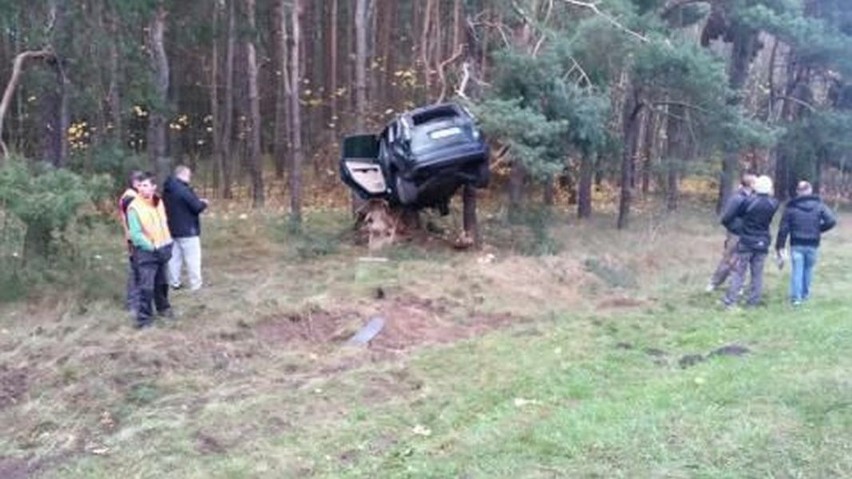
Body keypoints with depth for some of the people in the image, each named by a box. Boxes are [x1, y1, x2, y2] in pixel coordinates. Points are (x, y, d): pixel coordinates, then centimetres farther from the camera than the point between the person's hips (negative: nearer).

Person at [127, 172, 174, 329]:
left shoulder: (159, 202, 4)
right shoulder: (134, 207, -15)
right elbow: (135, 234, -17)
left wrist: (167, 244, 8)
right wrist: (151, 247, -18)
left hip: (162, 249, 6)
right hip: (145, 252, -6)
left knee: (162, 282, 19)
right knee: (146, 286, -10)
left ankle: (163, 307, 37)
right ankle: (144, 317, -2)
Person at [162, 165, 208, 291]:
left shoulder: (167, 190, 9)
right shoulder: (184, 190, -20)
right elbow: (197, 207, -19)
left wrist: (197, 201, 12)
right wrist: (204, 203, 2)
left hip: (173, 229, 9)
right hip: (188, 230, -9)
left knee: (175, 257, 14)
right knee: (193, 259, -2)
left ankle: (174, 282, 20)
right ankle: (195, 286, 2)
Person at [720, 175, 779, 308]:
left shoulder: (748, 201, -13)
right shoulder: (773, 204, -4)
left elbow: (726, 219, -11)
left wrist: (737, 230, 3)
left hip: (746, 243, -3)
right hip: (762, 243, 3)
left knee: (738, 273, 1)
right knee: (757, 274, 10)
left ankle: (730, 302, -1)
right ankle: (753, 302, 13)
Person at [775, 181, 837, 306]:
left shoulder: (791, 207, -3)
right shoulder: (819, 205, 0)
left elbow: (783, 228, -4)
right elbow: (831, 221, -10)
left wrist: (779, 246, 0)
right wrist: (819, 229, 8)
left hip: (797, 244, -1)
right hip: (812, 244, 2)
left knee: (796, 270, 1)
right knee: (808, 269, 16)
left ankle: (796, 297, -2)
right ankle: (805, 294, 27)